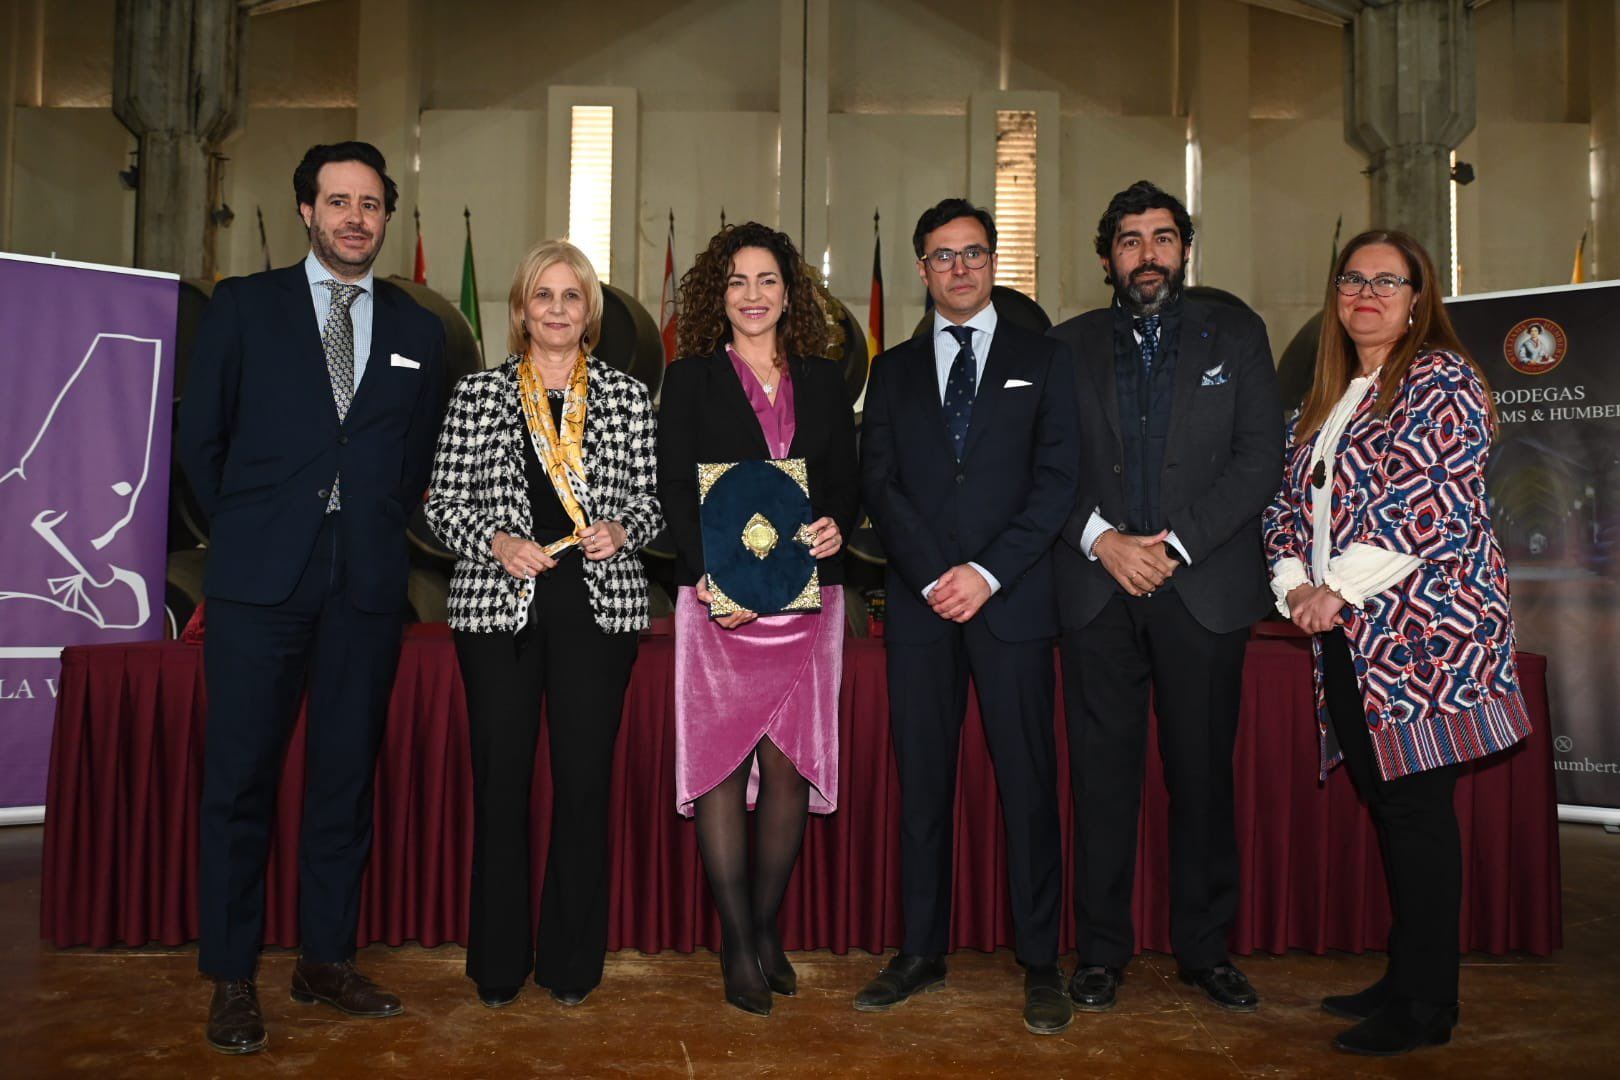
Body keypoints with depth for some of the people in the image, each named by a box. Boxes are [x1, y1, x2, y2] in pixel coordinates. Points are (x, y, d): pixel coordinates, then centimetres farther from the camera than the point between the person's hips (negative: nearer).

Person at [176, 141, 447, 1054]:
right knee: (241, 777, 1)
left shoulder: (419, 331, 11)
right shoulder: (243, 306, 6)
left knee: (349, 773, 8)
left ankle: (328, 959, 21)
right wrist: (248, 530, 6)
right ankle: (233, 977, 14)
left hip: (368, 584, 2)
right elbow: (201, 436, 7)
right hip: (259, 577, -2)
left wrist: (380, 529, 8)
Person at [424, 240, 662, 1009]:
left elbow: (652, 498, 10)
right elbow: (444, 503, 6)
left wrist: (621, 530, -10)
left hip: (598, 607, 1)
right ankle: (498, 964, 19)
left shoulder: (626, 395, 9)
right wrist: (497, 542, -11)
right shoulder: (477, 395, 7)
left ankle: (572, 962, 17)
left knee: (585, 781, 2)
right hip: (497, 606, 0)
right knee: (500, 780, 4)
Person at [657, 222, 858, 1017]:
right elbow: (674, 489, -1)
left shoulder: (823, 382, 15)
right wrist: (709, 571, -16)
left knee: (789, 764, 4)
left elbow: (846, 480, 13)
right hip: (719, 596, -2)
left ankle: (767, 929, 18)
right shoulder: (690, 379, 7)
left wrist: (836, 524, -10)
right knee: (721, 762, -2)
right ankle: (738, 946, 8)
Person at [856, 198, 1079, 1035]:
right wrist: (933, 574, -9)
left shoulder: (1041, 361, 10)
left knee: (1028, 780, 0)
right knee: (921, 780, 6)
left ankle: (1039, 962, 11)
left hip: (1011, 599, -2)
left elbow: (1057, 480, 0)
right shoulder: (893, 370, 15)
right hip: (918, 602, 2)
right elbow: (878, 484, 5)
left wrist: (989, 573, -11)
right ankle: (922, 951, 17)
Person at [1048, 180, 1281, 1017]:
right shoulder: (1069, 346, 11)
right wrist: (1100, 538, -11)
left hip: (1204, 587, 0)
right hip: (1097, 589, 0)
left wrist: (1174, 543, -10)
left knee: (1204, 773, 6)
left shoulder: (1235, 335, 9)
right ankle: (1101, 950, 16)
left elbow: (1260, 459, 0)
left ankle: (1205, 948, 21)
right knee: (1102, 771, 3)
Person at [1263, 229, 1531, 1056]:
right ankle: (1406, 979, 24)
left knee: (1416, 809, -3)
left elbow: (1432, 501, -16)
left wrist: (1339, 590, -16)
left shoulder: (1439, 378, -4)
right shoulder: (1328, 399, 19)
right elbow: (1290, 503, 17)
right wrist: (1295, 583, -2)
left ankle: (1429, 1005, 8)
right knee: (1385, 806, 12)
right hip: (1350, 638, 7)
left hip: (1420, 628, -7)